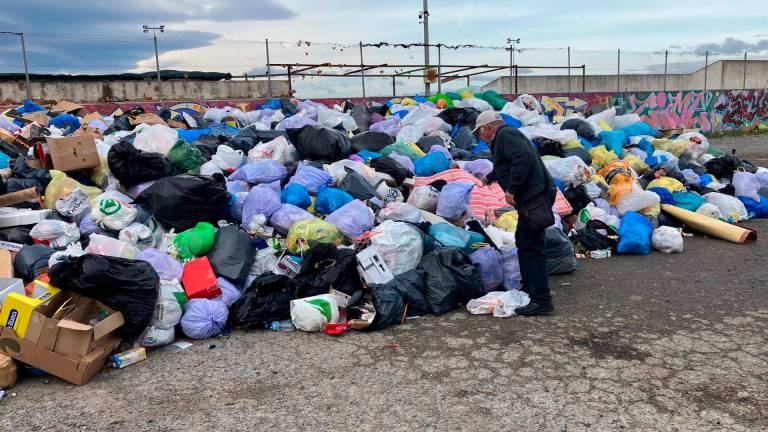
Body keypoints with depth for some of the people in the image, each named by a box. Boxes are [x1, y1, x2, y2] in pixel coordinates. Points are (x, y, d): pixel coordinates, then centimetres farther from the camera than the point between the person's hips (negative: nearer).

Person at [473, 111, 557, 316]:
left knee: (532, 247, -11)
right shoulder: (504, 137, 25)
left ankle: (541, 300, -9)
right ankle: (528, 288, 32)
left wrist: (511, 189, -22)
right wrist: (489, 178, 62)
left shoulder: (505, 134, -7)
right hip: (531, 197, 11)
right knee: (523, 242, 20)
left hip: (534, 197, -11)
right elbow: (504, 166, 44)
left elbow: (524, 157, -24)